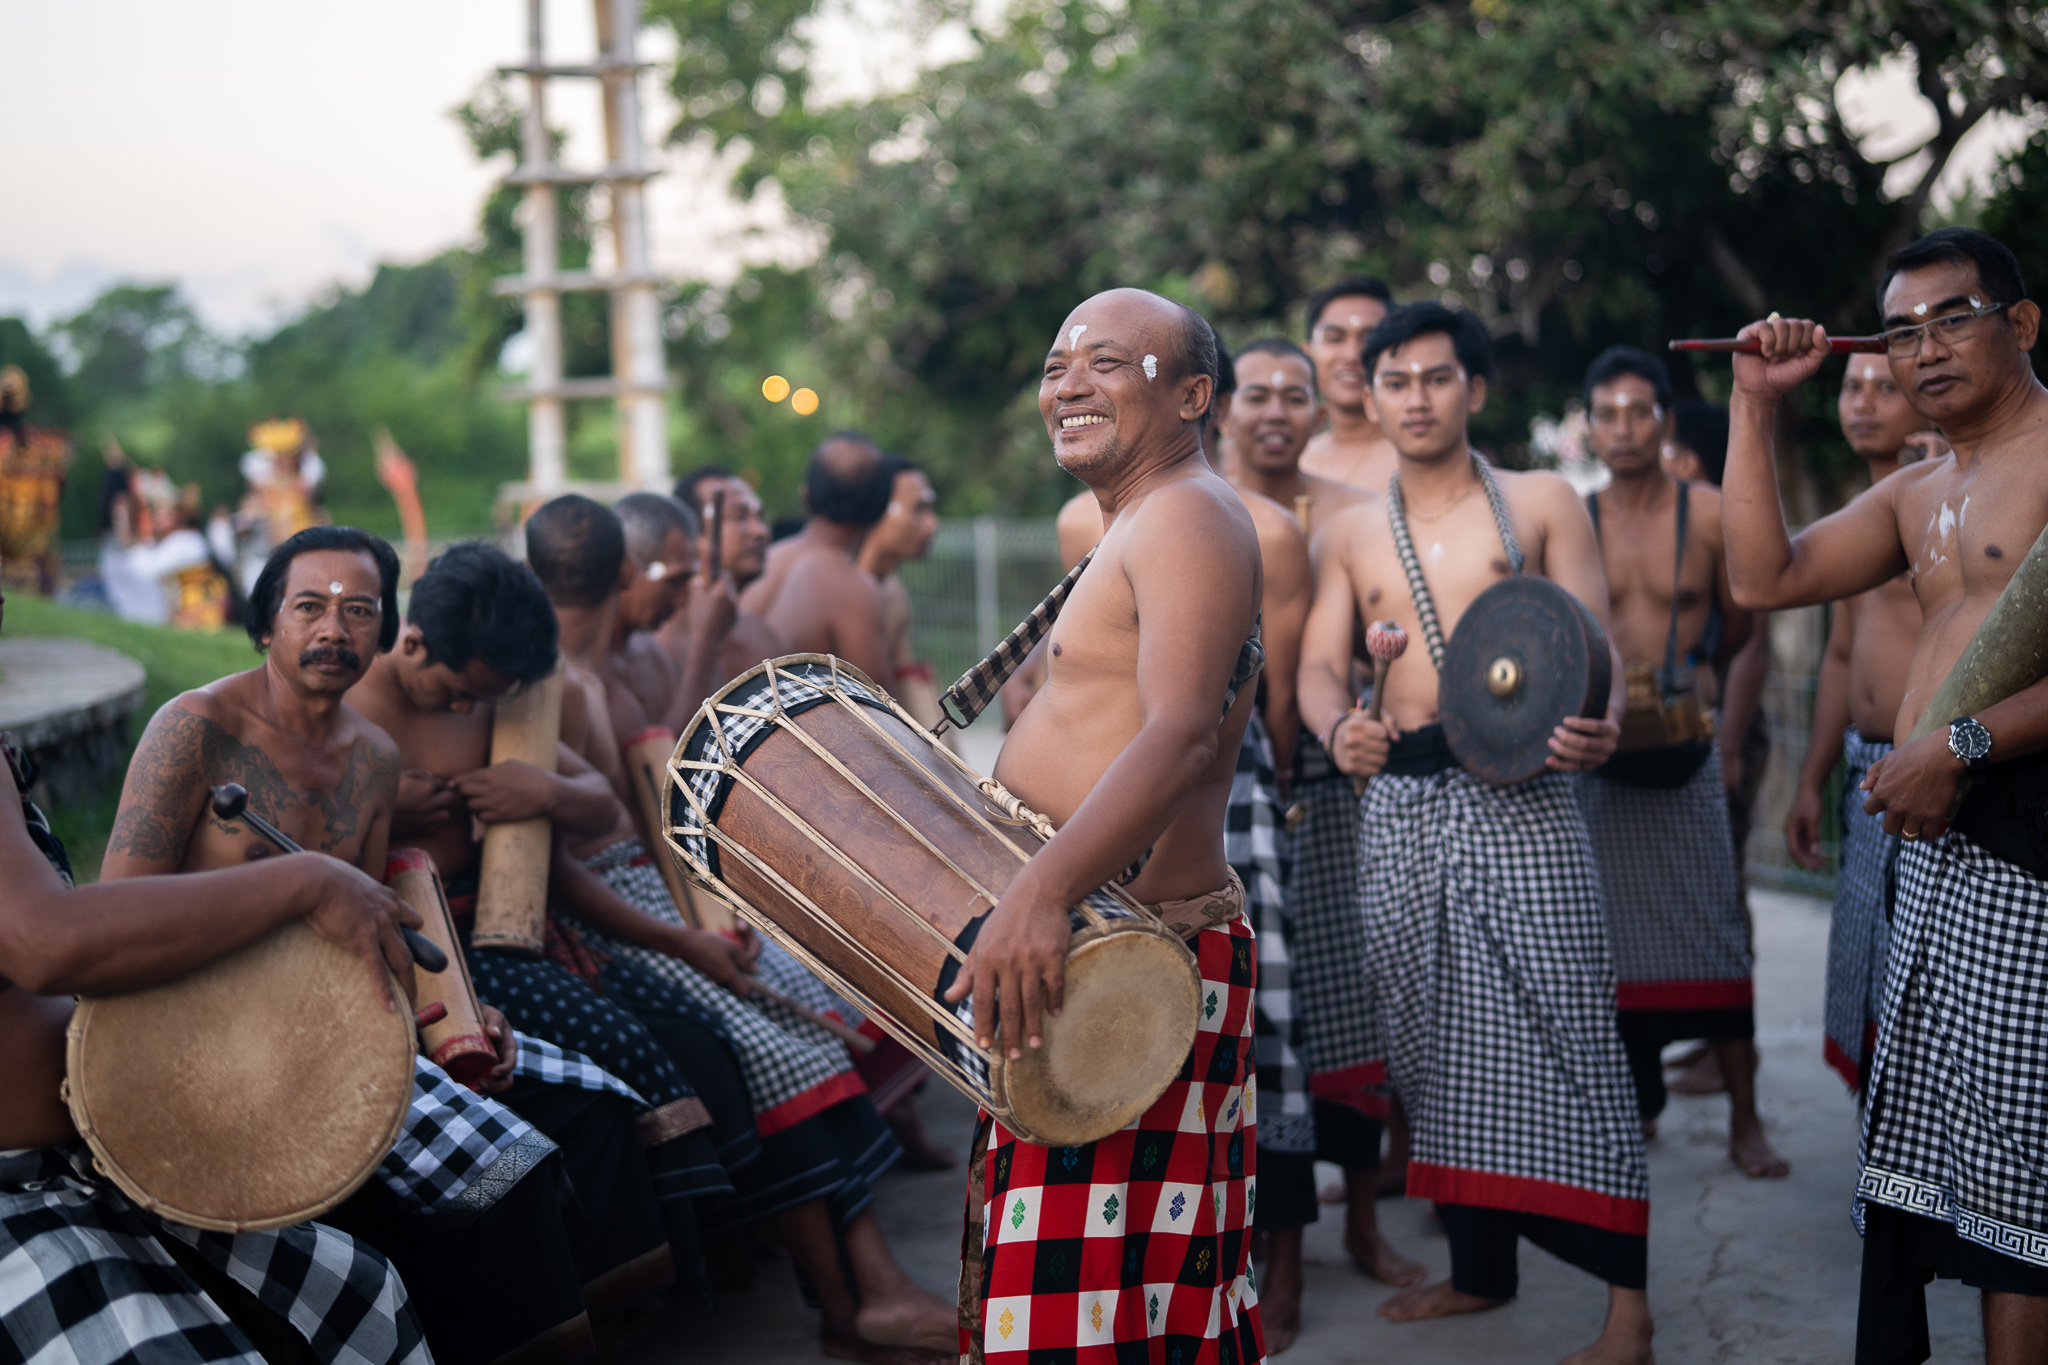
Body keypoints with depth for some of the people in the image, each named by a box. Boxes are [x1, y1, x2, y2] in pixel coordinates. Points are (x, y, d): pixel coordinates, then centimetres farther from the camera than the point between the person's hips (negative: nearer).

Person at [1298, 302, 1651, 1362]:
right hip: (1400, 803, 4)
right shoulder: (1351, 536, 15)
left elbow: (1594, 641, 0)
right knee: (1433, 1037, 8)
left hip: (1522, 795, -4)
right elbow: (1320, 665, 5)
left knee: (1560, 1030, -10)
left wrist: (1599, 725, -23)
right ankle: (1480, 1265, 22)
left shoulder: (1543, 504, 7)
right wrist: (1338, 727, -19)